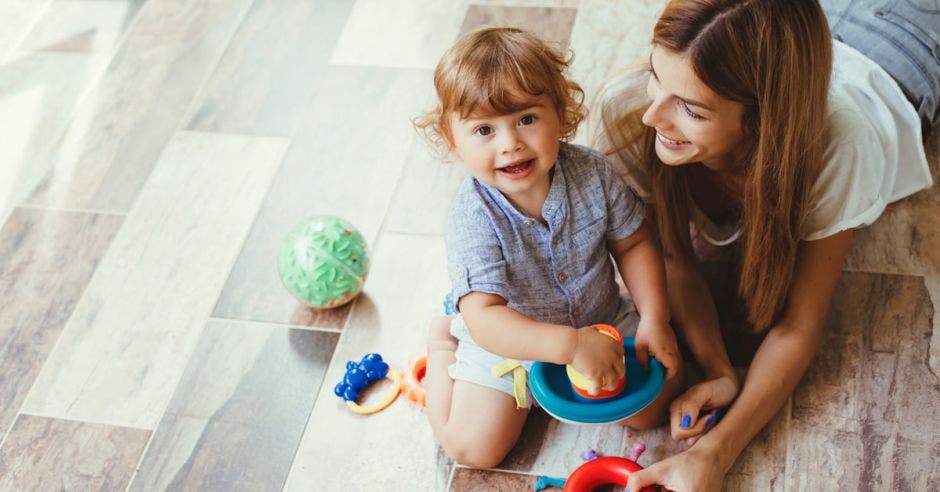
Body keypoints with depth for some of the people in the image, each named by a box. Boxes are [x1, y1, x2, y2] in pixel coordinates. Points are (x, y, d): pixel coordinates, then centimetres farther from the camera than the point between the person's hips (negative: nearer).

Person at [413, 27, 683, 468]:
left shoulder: (592, 174, -19)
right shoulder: (473, 219, -32)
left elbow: (633, 244, -4)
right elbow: (484, 319, -38)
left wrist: (654, 318, -16)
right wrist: (571, 345, -48)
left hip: (602, 320, 3)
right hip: (507, 341, -3)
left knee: (650, 407, -4)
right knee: (474, 447, -8)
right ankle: (443, 341, 16)